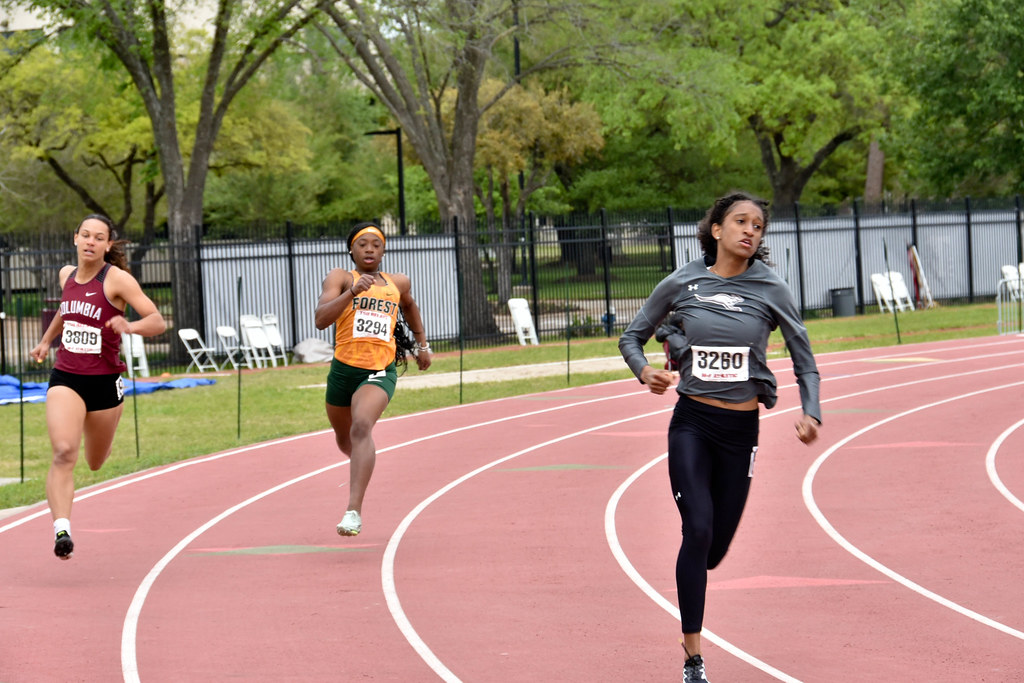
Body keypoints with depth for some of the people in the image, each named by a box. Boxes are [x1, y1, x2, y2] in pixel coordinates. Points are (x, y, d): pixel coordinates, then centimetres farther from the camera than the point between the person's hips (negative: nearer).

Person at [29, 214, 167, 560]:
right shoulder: (67, 275, 6)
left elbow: (158, 321, -15)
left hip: (105, 382, -2)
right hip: (65, 379, 2)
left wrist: (129, 327, -34)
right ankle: (61, 530, -28)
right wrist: (46, 341, 34)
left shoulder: (117, 279, -10)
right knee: (64, 453, -22)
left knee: (95, 463, 18)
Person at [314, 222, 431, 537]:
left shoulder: (398, 283, 9)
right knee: (344, 438, 22)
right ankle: (361, 464, 61)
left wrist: (422, 344, 34)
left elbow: (409, 306, 34)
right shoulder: (341, 277, -3)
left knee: (362, 427, -28)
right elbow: (321, 319, -20)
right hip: (344, 369, 1)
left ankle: (354, 511, -37)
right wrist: (353, 292, -31)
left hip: (380, 372, -1)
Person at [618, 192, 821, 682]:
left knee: (715, 548, 8)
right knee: (698, 530, -17)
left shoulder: (771, 291, -2)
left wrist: (811, 414, -13)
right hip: (692, 422, -1)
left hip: (740, 429, 1)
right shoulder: (681, 285, -2)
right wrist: (644, 371, -11)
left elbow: (805, 364, 3)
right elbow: (631, 337, 10)